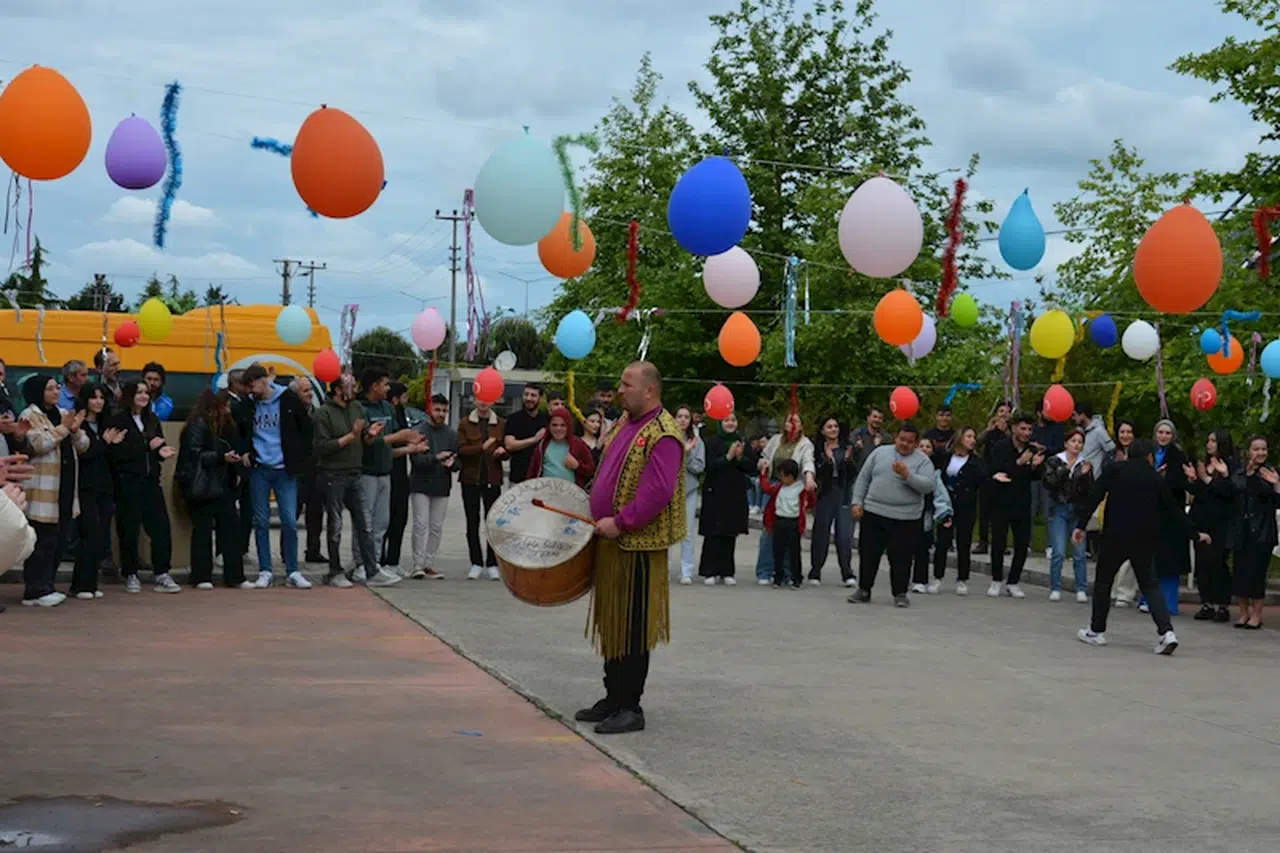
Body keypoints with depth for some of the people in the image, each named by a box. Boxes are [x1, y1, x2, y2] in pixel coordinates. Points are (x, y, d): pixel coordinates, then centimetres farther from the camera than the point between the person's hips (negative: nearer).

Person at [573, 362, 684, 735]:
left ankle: (630, 708, 5)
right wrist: (595, 509, 12)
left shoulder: (663, 435, -16)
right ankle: (613, 699, 24)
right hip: (610, 541, 9)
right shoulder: (625, 424, 14)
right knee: (611, 623, 15)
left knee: (632, 629, -3)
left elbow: (658, 491, -24)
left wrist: (620, 522, -23)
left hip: (638, 546, -9)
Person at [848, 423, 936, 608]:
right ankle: (864, 590, 19)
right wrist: (857, 502, 4)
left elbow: (928, 486, -13)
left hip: (905, 519, -2)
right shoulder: (880, 452, 8)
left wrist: (907, 475, -24)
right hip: (873, 514, 3)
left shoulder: (923, 461, 1)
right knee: (868, 554, 8)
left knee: (901, 558, 0)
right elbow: (863, 479, 11)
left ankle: (900, 594, 12)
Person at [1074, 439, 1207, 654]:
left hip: (1115, 536, -2)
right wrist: (1195, 533, 23)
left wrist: (1081, 525, -5)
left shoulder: (1115, 470, 3)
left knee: (1103, 582, 13)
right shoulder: (1156, 479, 7)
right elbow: (1174, 510, 13)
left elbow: (1094, 497, -6)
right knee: (1150, 585, 10)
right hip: (1145, 540, 2)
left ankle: (1097, 631, 20)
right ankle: (1166, 632, -6)